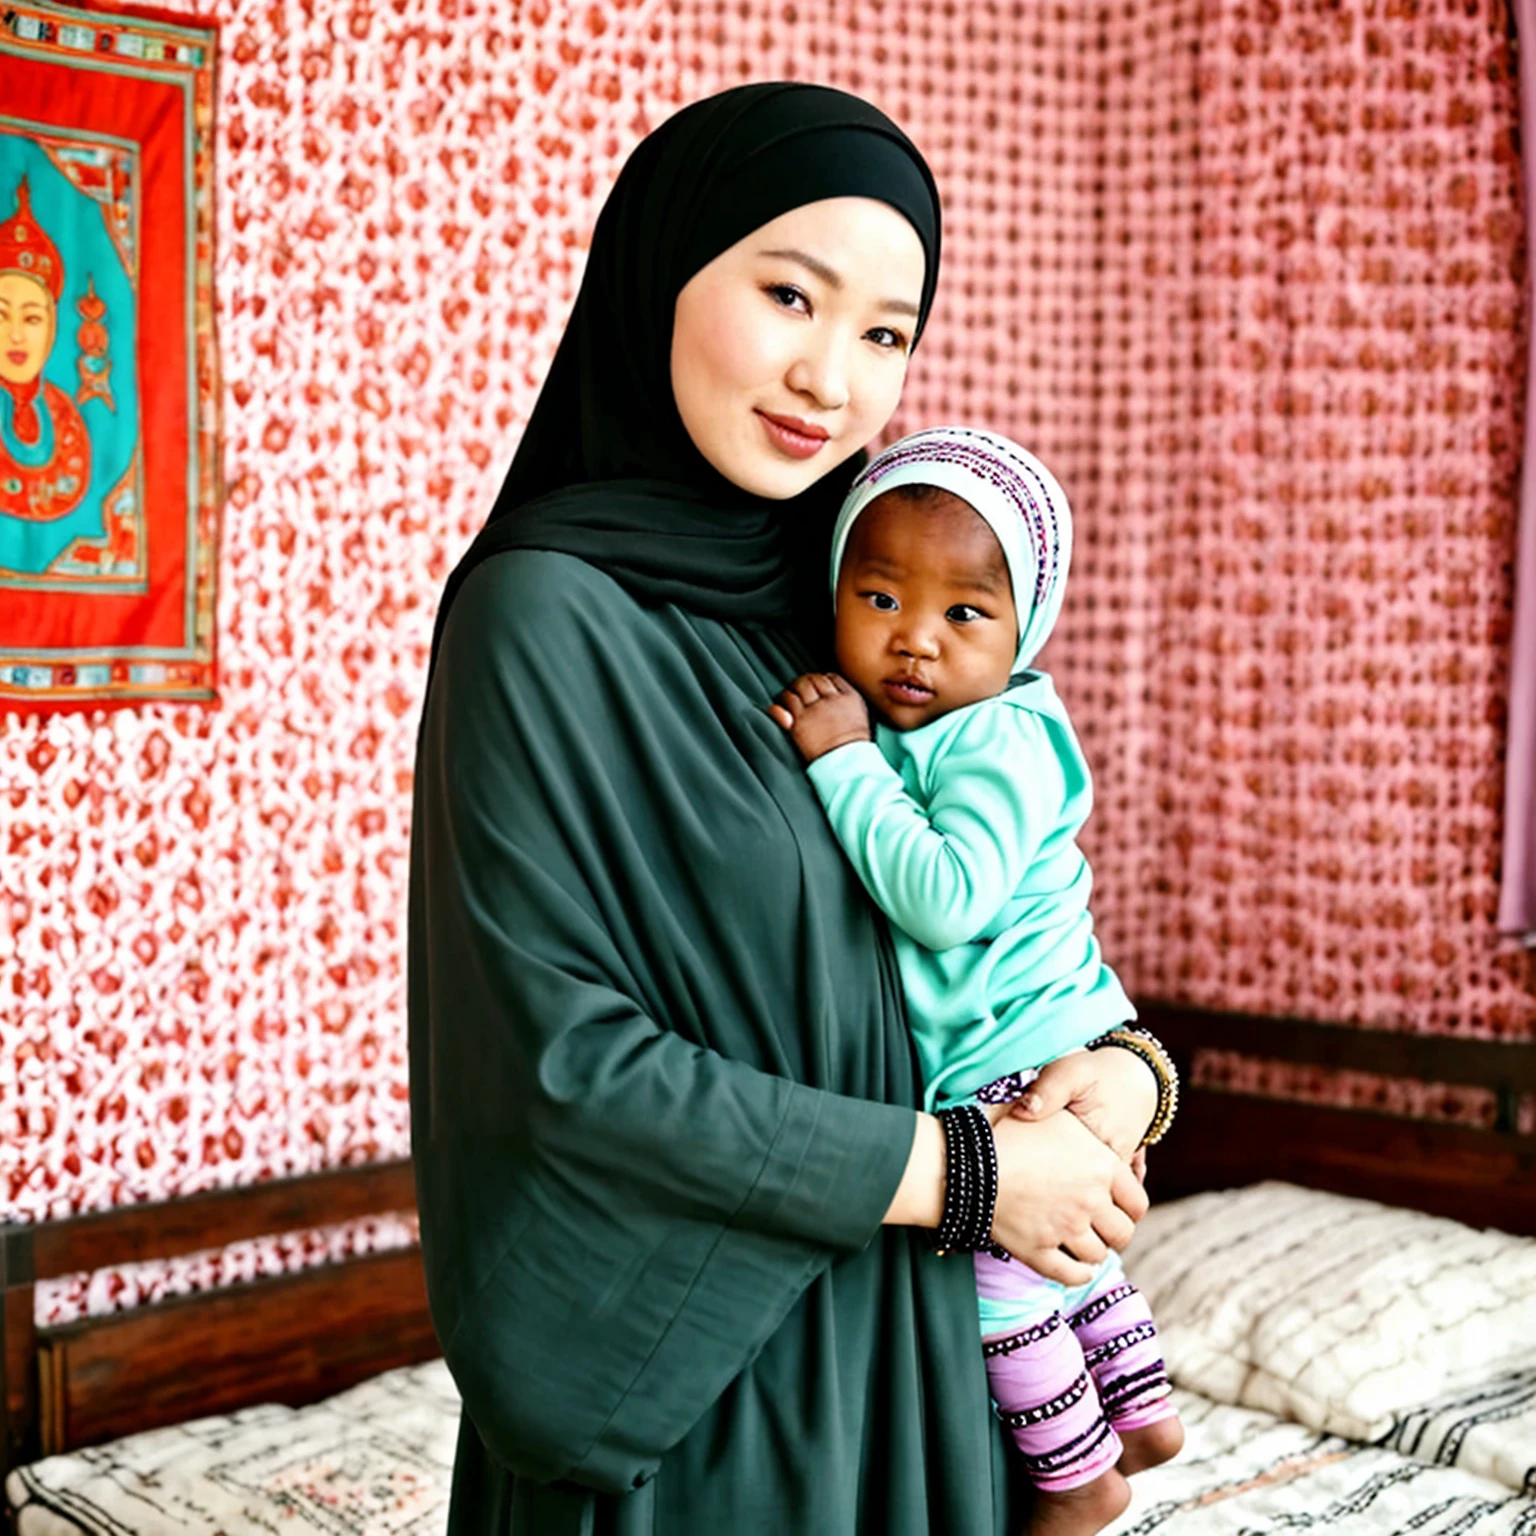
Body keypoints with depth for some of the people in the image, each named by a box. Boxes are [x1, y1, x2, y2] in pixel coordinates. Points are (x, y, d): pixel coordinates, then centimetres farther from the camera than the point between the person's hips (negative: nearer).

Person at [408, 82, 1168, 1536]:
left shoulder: (827, 604, 4)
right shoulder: (545, 612, -16)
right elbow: (561, 1050, -20)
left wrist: (1127, 1062, -10)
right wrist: (962, 1172, -16)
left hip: (894, 1331, 7)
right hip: (677, 1359, -6)